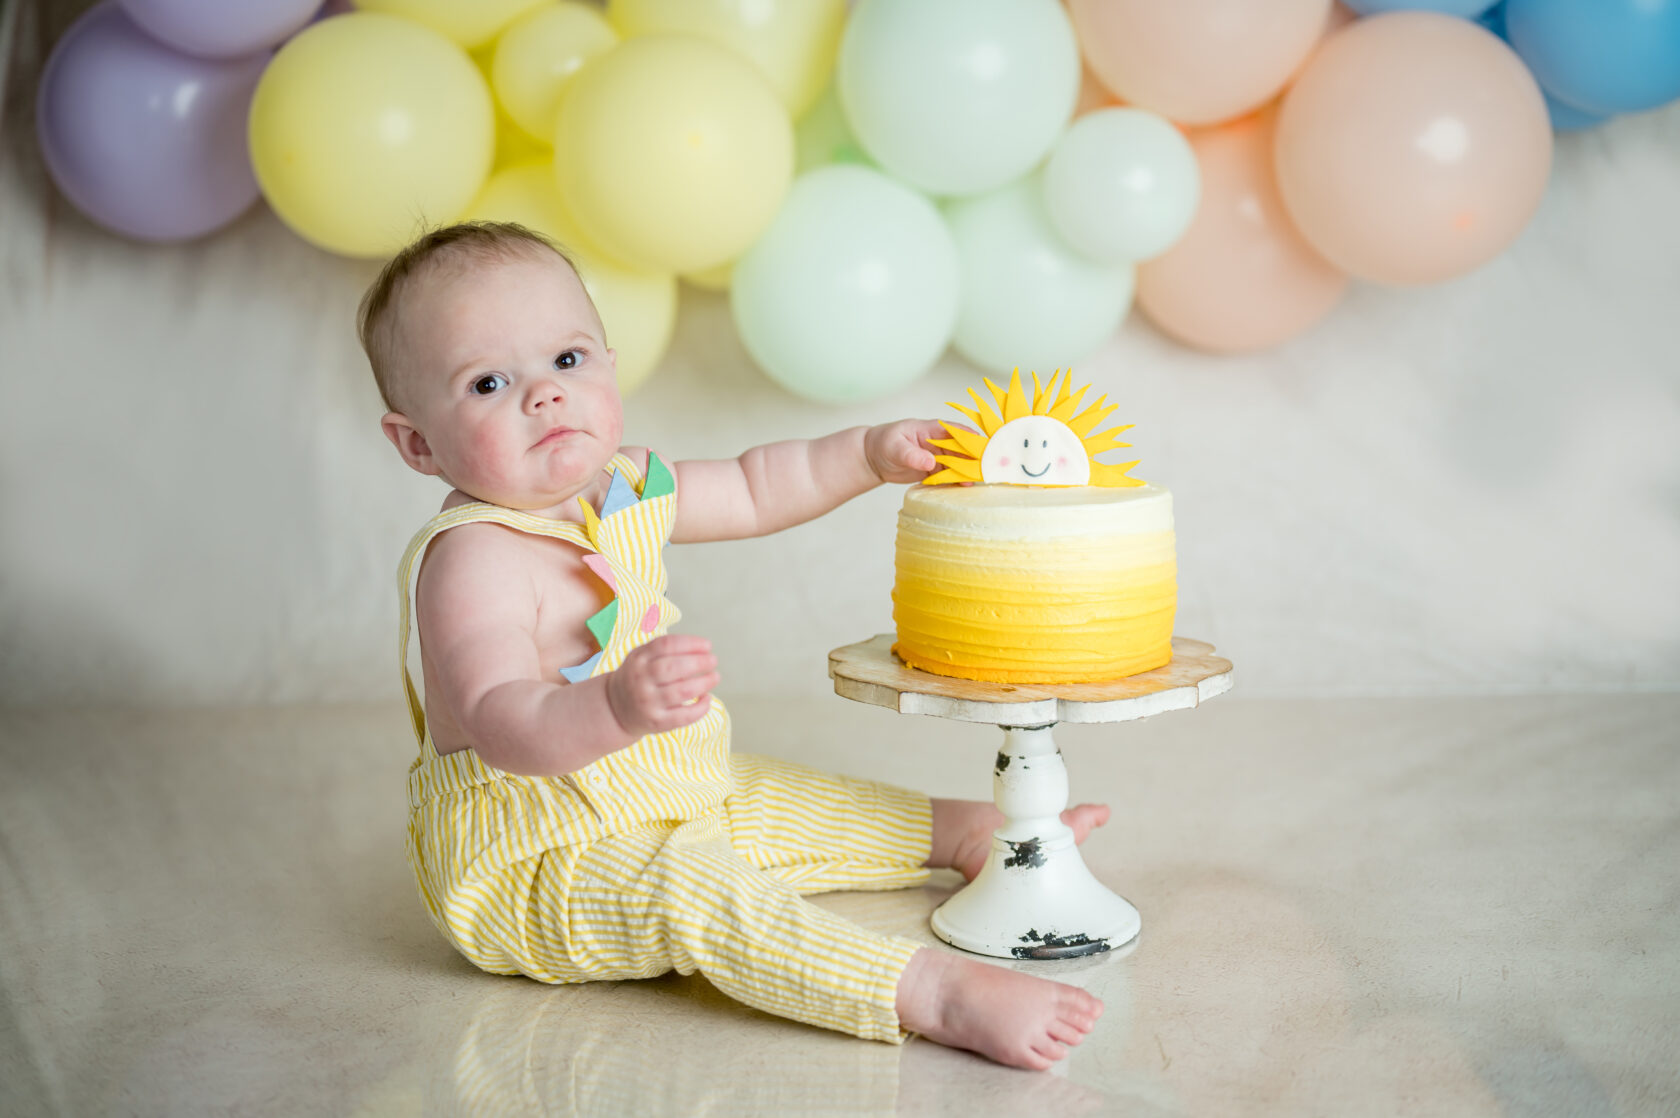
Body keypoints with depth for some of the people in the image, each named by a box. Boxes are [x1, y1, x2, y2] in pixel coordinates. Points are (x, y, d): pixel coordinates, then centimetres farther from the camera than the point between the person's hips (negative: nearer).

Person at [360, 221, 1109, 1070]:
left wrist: (869, 454, 11)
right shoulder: (472, 558, -26)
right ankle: (939, 995, -42)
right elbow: (503, 726, -40)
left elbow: (752, 492, 19)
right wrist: (617, 708, -58)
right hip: (530, 865, -10)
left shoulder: (621, 489, 2)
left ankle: (971, 832, 37)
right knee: (698, 890, -31)